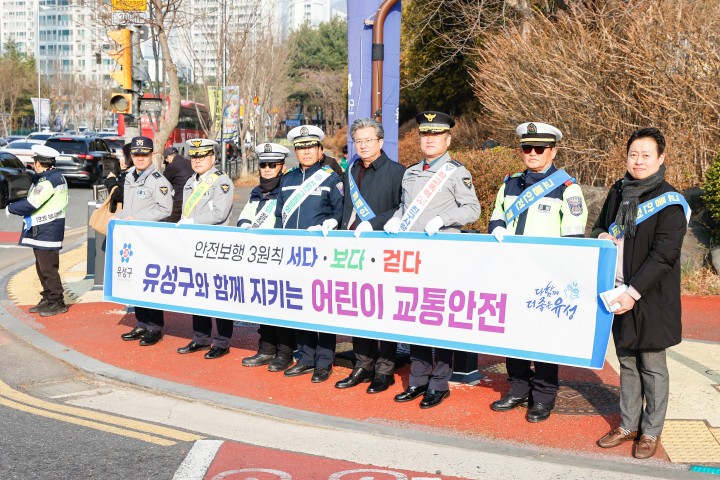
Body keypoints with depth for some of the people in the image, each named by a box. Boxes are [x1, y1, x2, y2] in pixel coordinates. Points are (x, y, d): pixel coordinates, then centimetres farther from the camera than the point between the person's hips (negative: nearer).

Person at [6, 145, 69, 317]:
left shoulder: (47, 181, -19)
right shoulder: (57, 176, 13)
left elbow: (31, 204, -21)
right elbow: (33, 199, 18)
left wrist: (10, 208, -6)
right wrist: (16, 205, 7)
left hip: (47, 230, -11)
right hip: (41, 229, 11)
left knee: (48, 268, -5)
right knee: (42, 267, 17)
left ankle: (57, 302, 1)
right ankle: (48, 299, 25)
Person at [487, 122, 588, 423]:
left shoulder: (567, 188, -4)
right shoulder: (510, 184, 13)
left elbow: (573, 238, -7)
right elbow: (496, 216, 22)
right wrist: (497, 228, -2)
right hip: (511, 273, 5)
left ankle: (544, 398, 13)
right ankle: (518, 390, 24)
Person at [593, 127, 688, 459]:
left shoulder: (670, 202, -12)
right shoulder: (618, 192, 7)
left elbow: (663, 256, -17)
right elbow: (600, 226, 21)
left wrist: (633, 292, -21)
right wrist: (601, 236, -3)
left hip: (651, 298, -6)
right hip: (619, 294, 6)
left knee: (652, 365, 6)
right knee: (627, 361, 15)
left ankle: (651, 431, 21)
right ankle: (628, 425, 28)